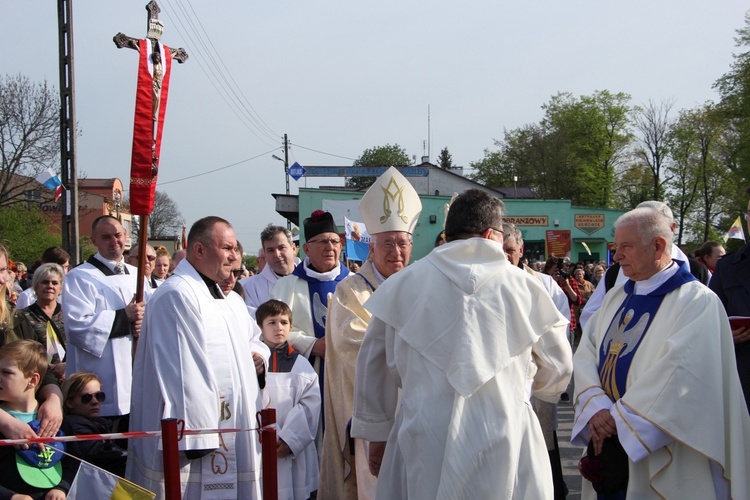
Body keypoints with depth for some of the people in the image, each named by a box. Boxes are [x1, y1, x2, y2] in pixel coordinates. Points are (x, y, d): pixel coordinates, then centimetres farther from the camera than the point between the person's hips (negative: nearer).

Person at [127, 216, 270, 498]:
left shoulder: (229, 300, 18)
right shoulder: (176, 295, -14)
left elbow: (253, 337, 32)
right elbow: (182, 370, -21)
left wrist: (259, 354, 7)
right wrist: (195, 437, -24)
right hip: (199, 432, -9)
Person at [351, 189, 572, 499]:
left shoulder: (403, 284, 2)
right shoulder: (523, 286, 1)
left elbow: (374, 366, 8)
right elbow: (557, 368, 11)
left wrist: (377, 434, 19)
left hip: (424, 440, 1)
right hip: (506, 439, 0)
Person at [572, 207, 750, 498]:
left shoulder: (698, 302, -10)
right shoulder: (616, 298, 11)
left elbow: (680, 373, -20)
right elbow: (586, 354, 3)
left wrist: (618, 418, -17)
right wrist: (597, 408, -14)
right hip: (607, 441, 6)